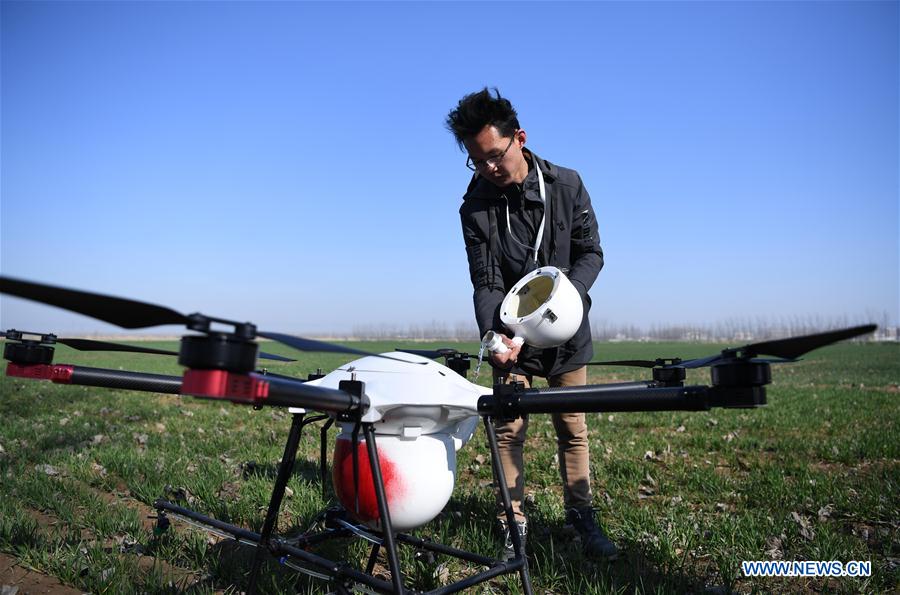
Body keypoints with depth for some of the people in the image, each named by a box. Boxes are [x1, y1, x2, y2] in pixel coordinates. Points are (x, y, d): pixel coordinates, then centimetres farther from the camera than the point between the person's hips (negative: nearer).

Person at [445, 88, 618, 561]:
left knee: (572, 428, 9)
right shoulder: (475, 206, -10)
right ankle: (514, 522, 14)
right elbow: (485, 282, -13)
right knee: (509, 429, 0)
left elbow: (591, 252, -3)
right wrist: (494, 334, -31)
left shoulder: (566, 185, -8)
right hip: (512, 333, 0)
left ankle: (580, 514, 23)